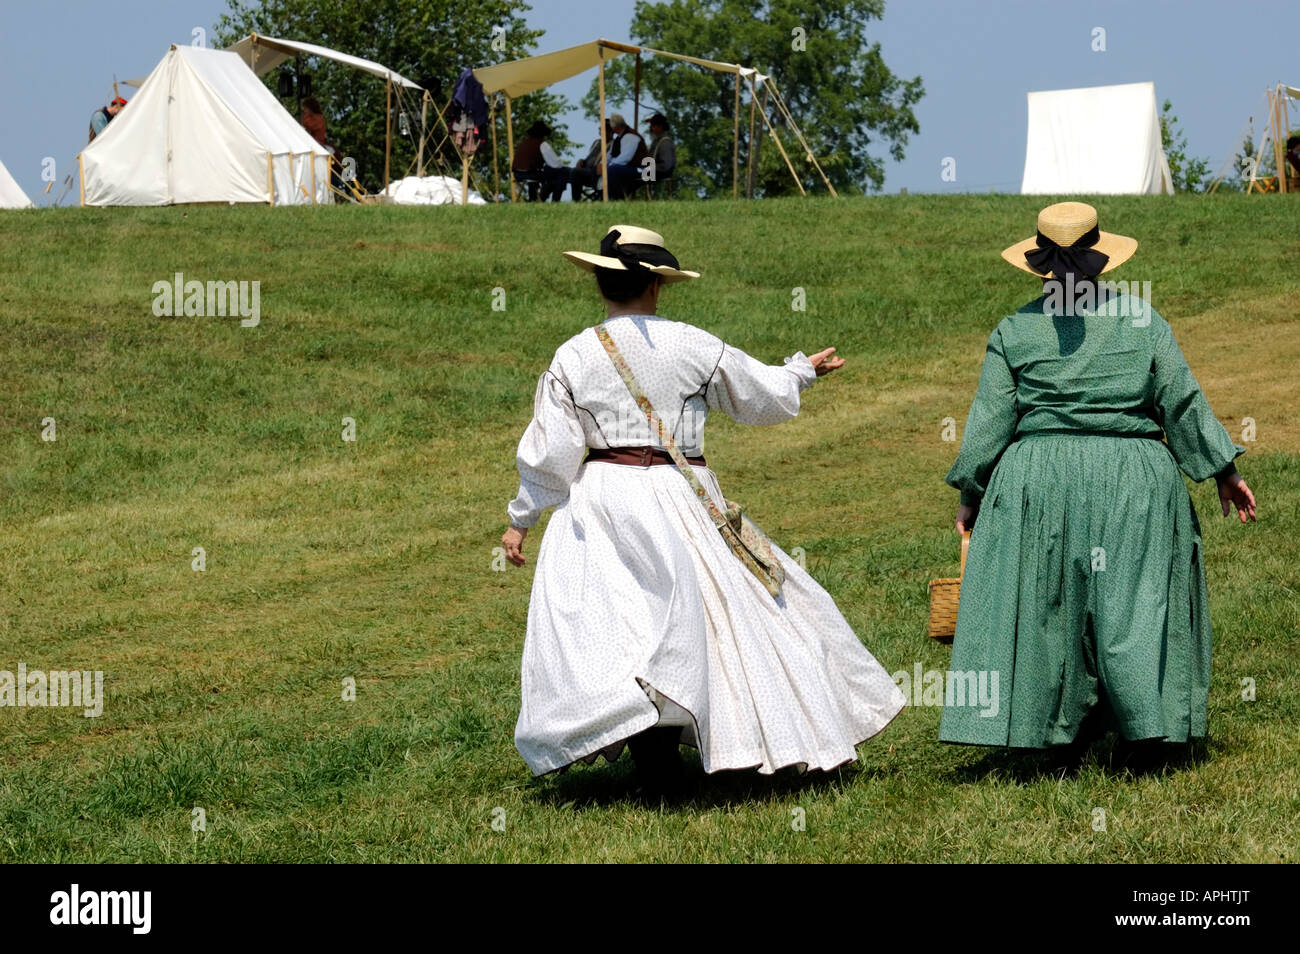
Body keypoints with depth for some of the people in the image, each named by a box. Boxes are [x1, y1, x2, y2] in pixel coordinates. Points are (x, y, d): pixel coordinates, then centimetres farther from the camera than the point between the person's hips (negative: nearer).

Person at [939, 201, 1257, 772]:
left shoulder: (1013, 332, 2)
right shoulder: (1143, 321, 3)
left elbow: (989, 424, 2)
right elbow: (1183, 404, 4)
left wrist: (970, 496, 11)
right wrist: (1223, 472, 11)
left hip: (1039, 480, 0)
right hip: (1133, 477, 0)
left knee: (1047, 603, 7)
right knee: (1135, 599, 4)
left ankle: (1062, 743, 9)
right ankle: (1148, 729, -3)